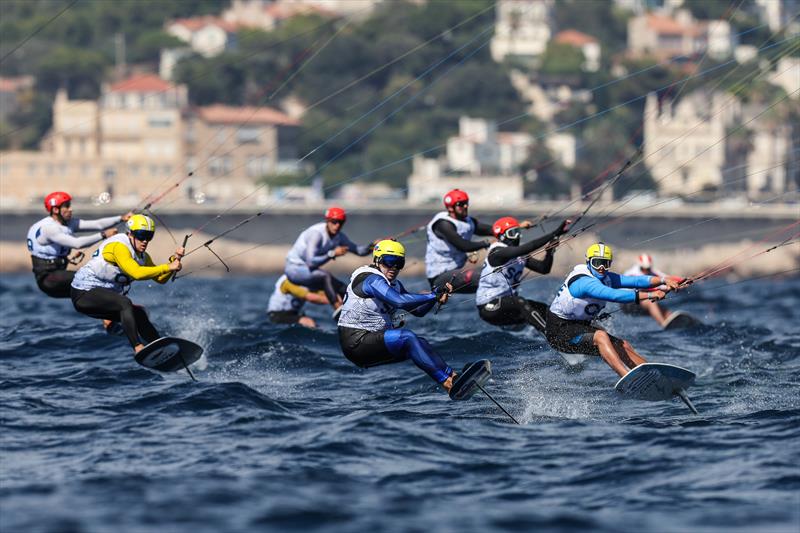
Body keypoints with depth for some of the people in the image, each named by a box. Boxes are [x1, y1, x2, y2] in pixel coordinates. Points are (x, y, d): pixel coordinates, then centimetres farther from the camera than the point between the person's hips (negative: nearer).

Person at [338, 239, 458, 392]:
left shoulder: (393, 284, 15)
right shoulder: (372, 280, -15)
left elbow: (418, 310, 12)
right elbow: (399, 301, -30)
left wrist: (439, 294, -5)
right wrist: (434, 296, -26)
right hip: (355, 341, -10)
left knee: (419, 344, -5)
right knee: (406, 338, -26)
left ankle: (452, 376, -17)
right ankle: (446, 380, -32)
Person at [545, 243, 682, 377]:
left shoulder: (607, 278, 3)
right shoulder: (585, 282, -25)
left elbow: (634, 281, -6)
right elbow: (615, 295, -36)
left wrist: (663, 281, -21)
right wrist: (649, 295, -38)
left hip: (581, 327, 10)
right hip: (559, 330, -10)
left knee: (623, 346, 1)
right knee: (600, 336, -31)